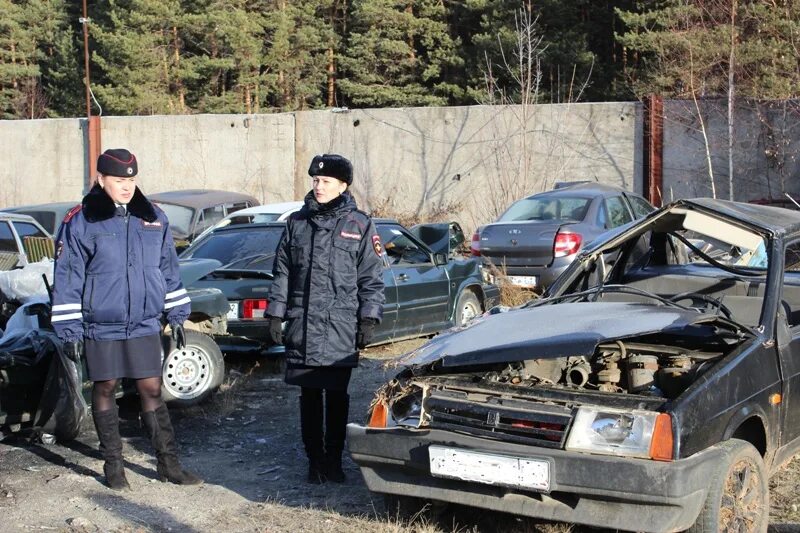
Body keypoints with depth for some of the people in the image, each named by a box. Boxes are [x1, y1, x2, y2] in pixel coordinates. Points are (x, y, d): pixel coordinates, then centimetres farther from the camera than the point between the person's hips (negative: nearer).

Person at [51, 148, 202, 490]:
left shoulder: (153, 219, 6)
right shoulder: (81, 222, -7)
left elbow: (168, 269, 14)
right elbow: (67, 278, -6)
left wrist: (176, 315, 13)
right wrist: (69, 329, -8)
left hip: (144, 325, 3)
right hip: (101, 327, -3)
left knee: (152, 391, 5)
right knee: (105, 389, 9)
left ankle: (168, 464, 13)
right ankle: (113, 465, 21)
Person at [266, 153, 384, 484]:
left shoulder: (359, 224, 2)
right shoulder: (297, 222, 8)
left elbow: (371, 277, 2)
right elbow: (282, 273, 11)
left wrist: (369, 319, -5)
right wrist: (275, 314, 5)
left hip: (341, 328, -2)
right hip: (302, 325, 2)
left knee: (337, 395, 6)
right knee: (309, 395, 6)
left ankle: (333, 459, 18)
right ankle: (315, 459, 16)